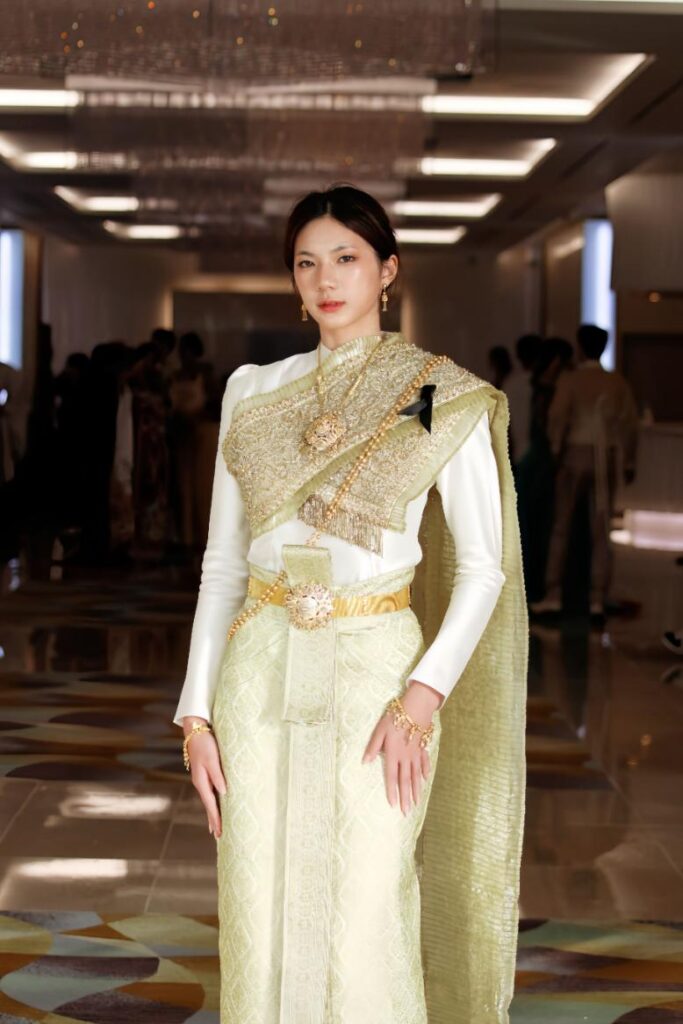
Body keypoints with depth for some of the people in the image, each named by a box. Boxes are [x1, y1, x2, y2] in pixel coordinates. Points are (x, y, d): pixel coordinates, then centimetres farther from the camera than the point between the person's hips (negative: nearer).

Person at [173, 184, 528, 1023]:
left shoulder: (443, 398, -2)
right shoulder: (254, 391, 9)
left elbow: (483, 567, -4)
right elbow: (222, 564, 10)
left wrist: (421, 698, -16)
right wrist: (196, 713, 3)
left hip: (376, 672, -3)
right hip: (262, 672, 4)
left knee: (364, 938, -5)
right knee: (261, 928, 6)